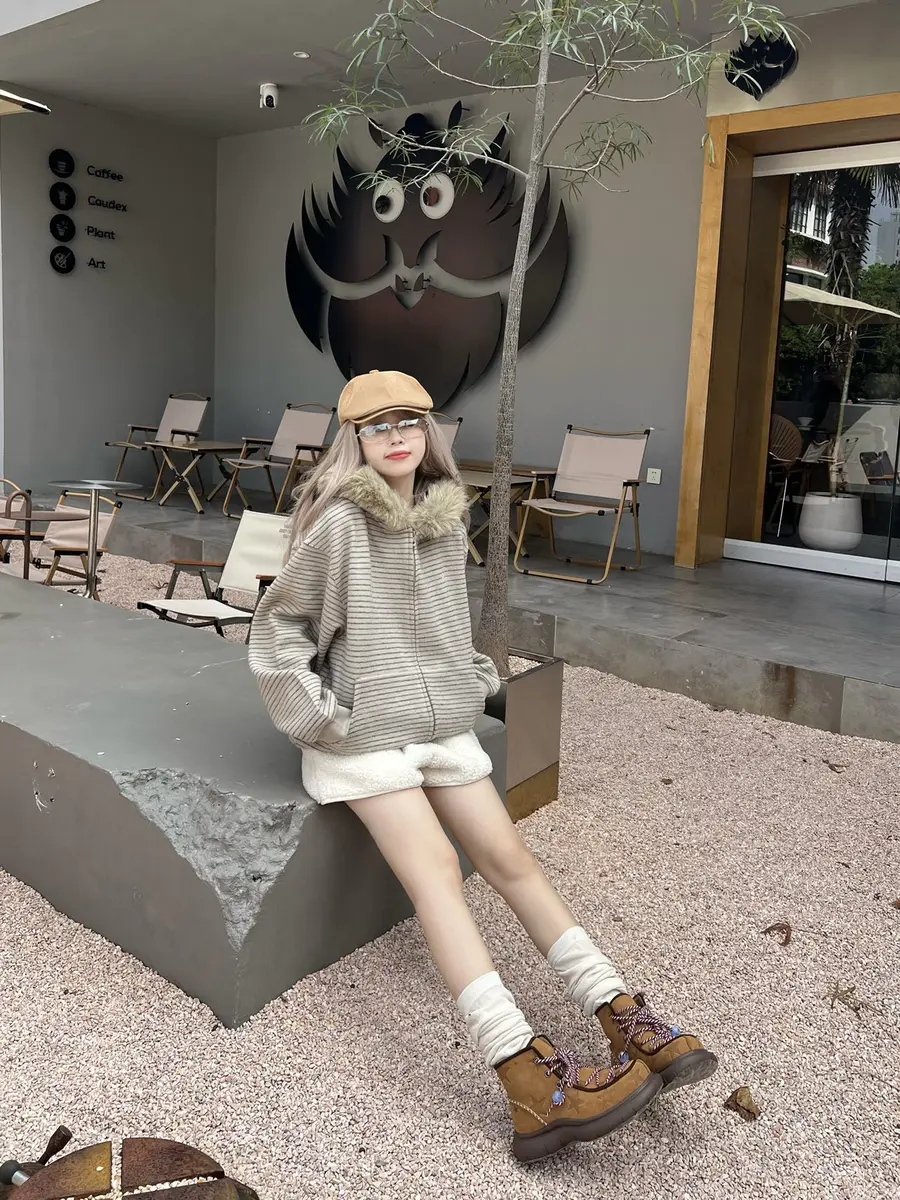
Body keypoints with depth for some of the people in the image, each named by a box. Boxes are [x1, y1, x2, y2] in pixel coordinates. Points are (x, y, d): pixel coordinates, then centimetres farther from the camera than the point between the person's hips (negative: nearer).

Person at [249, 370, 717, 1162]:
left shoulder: (448, 517, 7)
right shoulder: (340, 521, -11)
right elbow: (277, 628, -8)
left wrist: (471, 682, 13)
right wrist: (323, 718, -12)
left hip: (443, 725, 6)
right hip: (364, 734, -6)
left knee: (512, 860, 1)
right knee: (435, 867, -21)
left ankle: (626, 1023, 2)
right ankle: (531, 1082, -28)